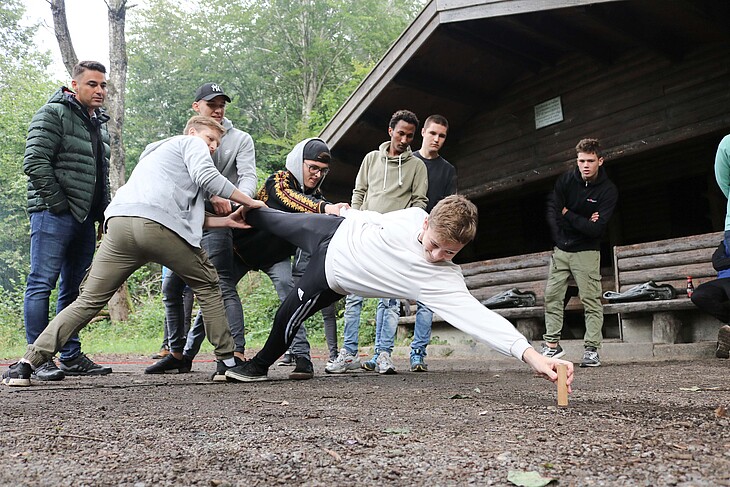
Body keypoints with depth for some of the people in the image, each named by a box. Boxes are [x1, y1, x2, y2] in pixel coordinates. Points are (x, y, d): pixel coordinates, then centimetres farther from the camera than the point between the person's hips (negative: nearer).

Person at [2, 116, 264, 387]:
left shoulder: (155, 153, 40)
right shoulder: (191, 142, 19)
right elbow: (207, 177, -3)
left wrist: (225, 220, 22)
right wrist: (248, 201, 5)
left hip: (120, 222, 6)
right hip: (159, 226, -6)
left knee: (88, 301, 9)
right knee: (206, 285, 13)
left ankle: (28, 363, 4)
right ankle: (227, 360, 12)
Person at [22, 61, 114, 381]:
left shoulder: (100, 124, 20)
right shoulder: (53, 114, -4)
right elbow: (34, 162, -14)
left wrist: (103, 214, 14)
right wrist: (58, 204, -14)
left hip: (85, 218, 8)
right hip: (54, 215, -8)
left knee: (73, 288, 11)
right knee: (42, 284, -4)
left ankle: (70, 356, 18)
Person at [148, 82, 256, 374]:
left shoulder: (240, 139, 6)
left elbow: (249, 176, -8)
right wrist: (212, 196, -25)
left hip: (216, 222, -5)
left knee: (222, 287, -17)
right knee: (171, 288, 10)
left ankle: (237, 355, -18)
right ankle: (177, 353, 22)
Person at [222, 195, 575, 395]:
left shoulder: (443, 281, -38)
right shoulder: (413, 215, -28)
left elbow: (477, 316, -51)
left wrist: (529, 353, -65)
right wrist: (353, 214, 11)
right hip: (339, 232, 2)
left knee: (288, 318, 7)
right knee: (279, 221, 23)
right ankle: (248, 211, 59)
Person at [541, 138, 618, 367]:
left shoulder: (608, 190, -11)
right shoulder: (566, 180, -2)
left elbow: (596, 229, -18)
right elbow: (552, 210, -6)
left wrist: (568, 215, -11)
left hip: (587, 252, -3)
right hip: (561, 249, 4)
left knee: (591, 301, -5)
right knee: (552, 296, 4)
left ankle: (592, 350, 0)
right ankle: (552, 345, 13)